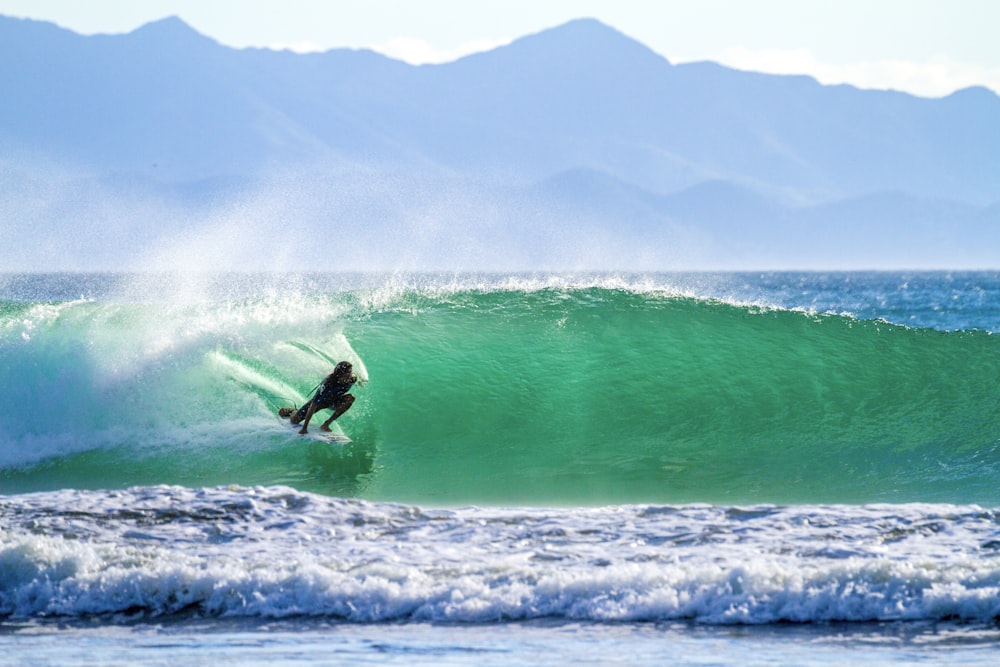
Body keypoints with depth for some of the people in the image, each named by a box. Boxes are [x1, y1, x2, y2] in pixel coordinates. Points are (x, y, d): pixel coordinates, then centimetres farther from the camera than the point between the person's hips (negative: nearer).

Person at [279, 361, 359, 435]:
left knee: (350, 398, -27)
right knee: (294, 420, -6)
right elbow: (313, 406, -39)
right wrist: (304, 428, -39)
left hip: (333, 401, 4)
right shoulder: (328, 383, -42)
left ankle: (326, 424, -17)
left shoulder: (352, 379, -29)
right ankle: (293, 411, 35)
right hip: (319, 401, -4)